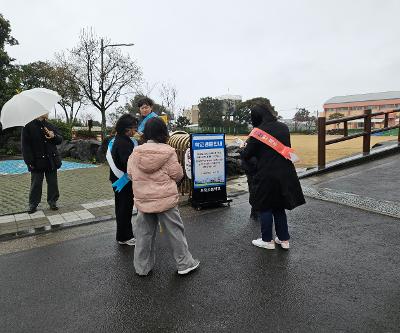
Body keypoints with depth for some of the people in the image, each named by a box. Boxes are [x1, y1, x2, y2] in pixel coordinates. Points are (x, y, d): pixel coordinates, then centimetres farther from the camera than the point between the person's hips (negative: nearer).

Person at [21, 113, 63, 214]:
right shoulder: (28, 126, -4)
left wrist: (54, 136, -12)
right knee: (36, 184, 5)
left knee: (53, 183, 9)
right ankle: (33, 204, 18)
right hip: (37, 162, -4)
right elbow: (25, 146, -7)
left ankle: (52, 202, 21)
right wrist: (29, 162, -13)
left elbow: (60, 140, 12)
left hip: (52, 161, 4)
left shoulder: (50, 126, 10)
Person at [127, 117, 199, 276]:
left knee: (144, 233, 15)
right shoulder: (168, 152, -13)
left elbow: (130, 174, 7)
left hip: (143, 200, 4)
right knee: (175, 231, 9)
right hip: (165, 199, -4)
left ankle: (142, 266, 27)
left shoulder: (136, 152, -2)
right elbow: (177, 175, -7)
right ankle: (185, 263, 21)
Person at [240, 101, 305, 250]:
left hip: (267, 176, -6)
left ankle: (267, 240, 20)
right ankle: (284, 239, 26)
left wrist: (243, 149, 15)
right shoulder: (283, 128, 5)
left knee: (265, 207, 10)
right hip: (285, 174, 6)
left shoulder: (258, 132, -12)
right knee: (279, 207, 18)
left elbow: (246, 155, -5)